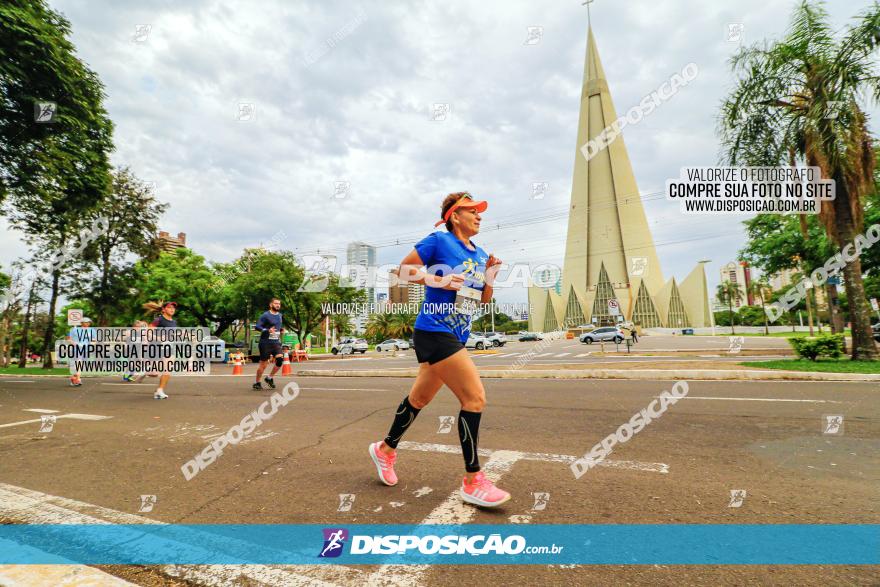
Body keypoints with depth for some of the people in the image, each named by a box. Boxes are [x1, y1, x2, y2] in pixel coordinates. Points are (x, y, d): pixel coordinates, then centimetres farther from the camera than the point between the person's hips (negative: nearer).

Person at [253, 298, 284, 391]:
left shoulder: (279, 315, 13)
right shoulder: (265, 315, -9)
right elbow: (257, 326, -14)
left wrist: (281, 329, 8)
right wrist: (267, 330, -27)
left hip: (276, 342, 6)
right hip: (265, 343, -6)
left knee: (280, 359, -13)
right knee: (263, 364, 1)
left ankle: (270, 378, 7)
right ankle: (257, 383, 20)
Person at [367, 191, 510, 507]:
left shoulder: (479, 254, 14)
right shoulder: (439, 241, -7)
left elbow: (483, 300, 17)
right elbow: (404, 269, -5)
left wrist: (490, 276, 0)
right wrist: (438, 280, -16)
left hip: (455, 337, 9)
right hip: (434, 332, -9)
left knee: (420, 398, 19)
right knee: (475, 398, -12)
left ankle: (385, 449, 40)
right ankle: (473, 481, 2)